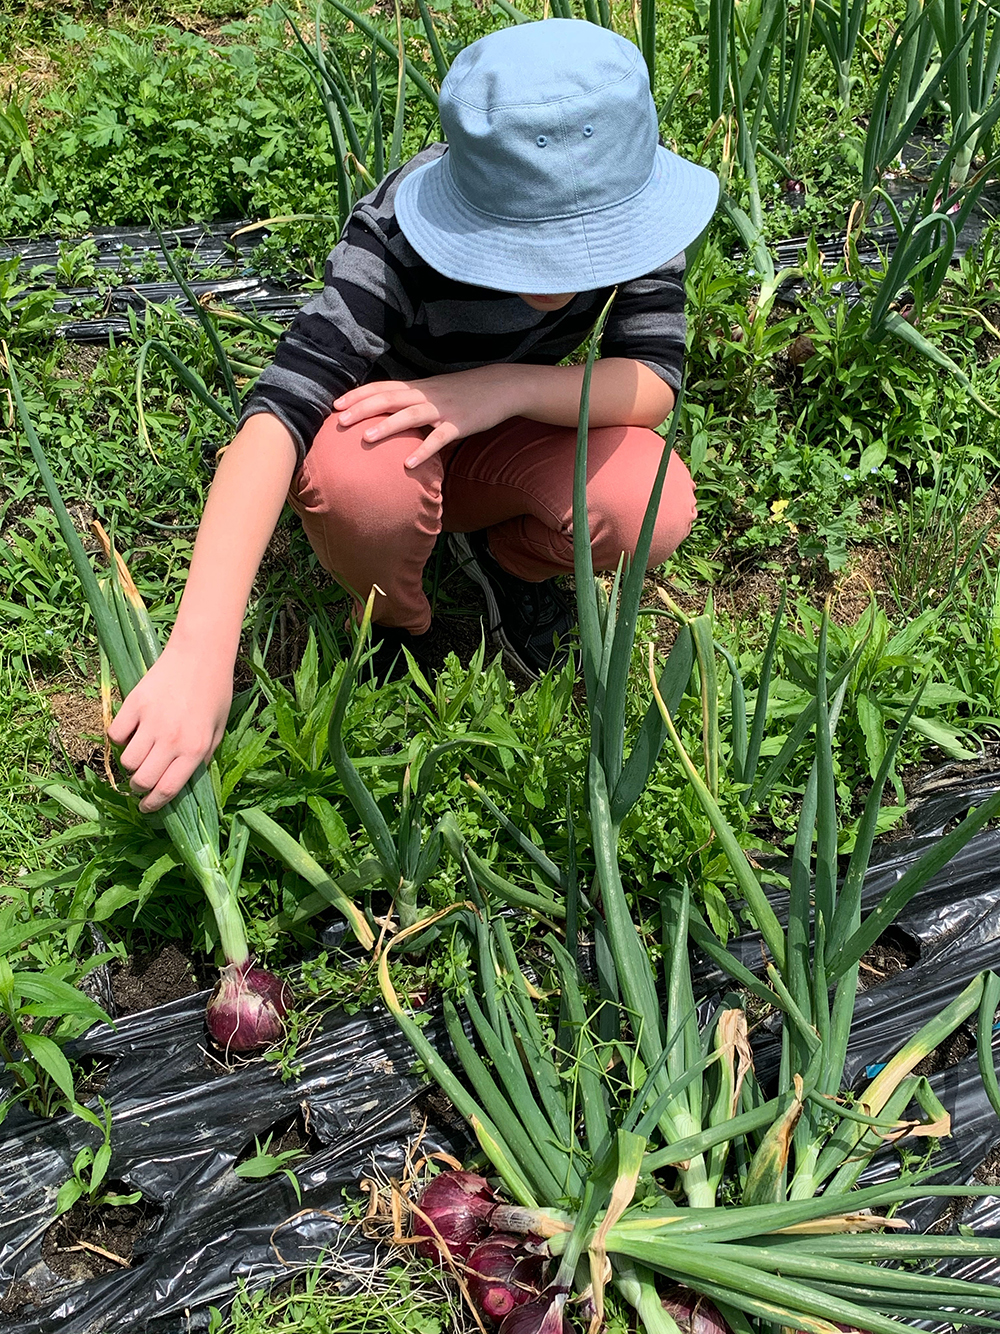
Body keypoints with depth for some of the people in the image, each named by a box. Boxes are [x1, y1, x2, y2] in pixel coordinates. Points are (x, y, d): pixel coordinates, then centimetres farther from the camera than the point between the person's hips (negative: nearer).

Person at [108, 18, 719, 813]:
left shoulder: (625, 205, -22)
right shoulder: (397, 240, -34)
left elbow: (656, 381, -22)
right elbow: (277, 412, -45)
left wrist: (507, 387, -41)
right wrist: (200, 652, -56)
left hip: (512, 430, 3)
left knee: (654, 511, -29)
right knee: (360, 473, -40)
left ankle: (505, 560, 6)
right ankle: (392, 624, -5)